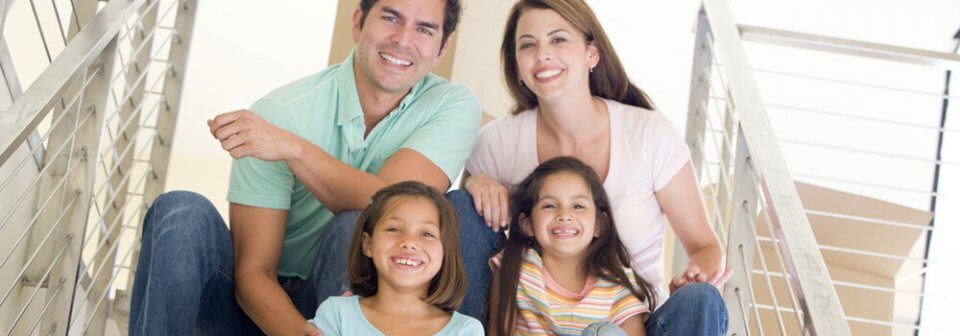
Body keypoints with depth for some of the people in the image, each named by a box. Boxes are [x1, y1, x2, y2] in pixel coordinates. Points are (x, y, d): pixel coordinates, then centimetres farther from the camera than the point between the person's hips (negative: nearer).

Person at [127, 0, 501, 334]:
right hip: (268, 303, 0)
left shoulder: (452, 106, -8)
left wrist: (293, 148, -33)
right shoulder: (277, 114, -15)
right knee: (181, 211, -26)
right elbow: (253, 272, -18)